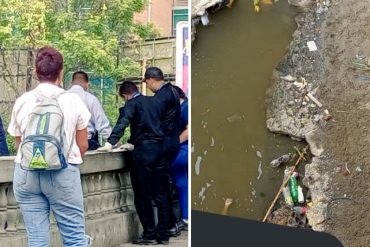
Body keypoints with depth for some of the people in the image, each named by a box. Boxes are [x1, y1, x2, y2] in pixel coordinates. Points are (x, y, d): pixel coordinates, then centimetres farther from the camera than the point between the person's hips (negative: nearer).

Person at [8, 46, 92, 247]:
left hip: (26, 173, 3)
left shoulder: (22, 102, 3)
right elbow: (83, 146, 3)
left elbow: (18, 145, 11)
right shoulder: (72, 100, -3)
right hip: (63, 173, -2)